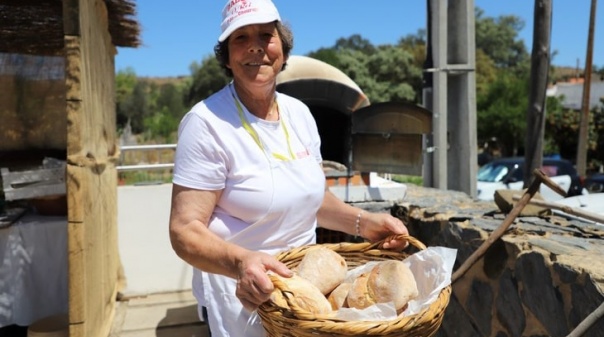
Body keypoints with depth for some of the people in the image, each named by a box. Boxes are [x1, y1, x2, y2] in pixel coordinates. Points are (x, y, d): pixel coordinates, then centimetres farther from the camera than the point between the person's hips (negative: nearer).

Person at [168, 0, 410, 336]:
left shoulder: (299, 113, 1)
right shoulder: (208, 123, -18)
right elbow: (186, 230, -21)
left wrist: (363, 221, -5)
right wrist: (240, 262, -38)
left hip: (304, 283, 6)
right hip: (244, 295, -6)